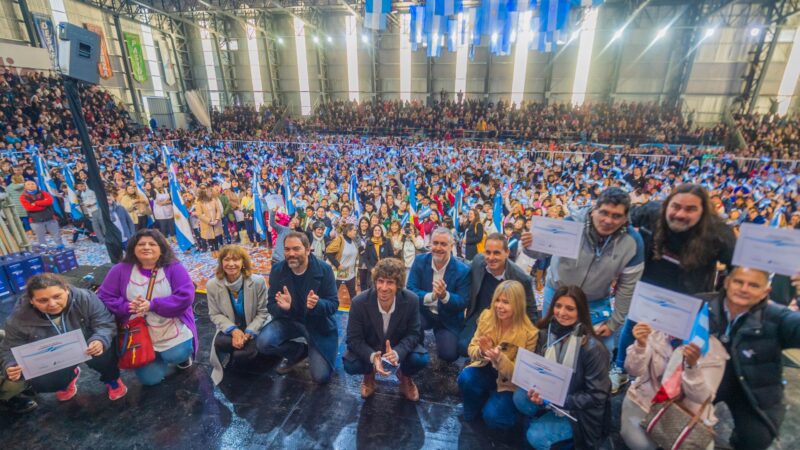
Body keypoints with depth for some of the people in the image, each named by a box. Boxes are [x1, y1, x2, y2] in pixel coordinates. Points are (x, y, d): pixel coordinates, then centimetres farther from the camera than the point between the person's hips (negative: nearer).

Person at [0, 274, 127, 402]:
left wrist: (100, 340, -46)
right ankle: (67, 377, 20)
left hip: (87, 349, -2)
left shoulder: (84, 298, -27)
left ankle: (111, 378, 5)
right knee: (40, 383, -21)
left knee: (103, 353, -32)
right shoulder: (19, 319, -21)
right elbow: (11, 350, -8)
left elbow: (105, 324, -23)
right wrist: (11, 367, -32)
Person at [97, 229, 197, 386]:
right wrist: (127, 306, -20)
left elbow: (185, 296, -18)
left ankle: (182, 355, 15)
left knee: (177, 355, -24)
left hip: (173, 331, -2)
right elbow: (104, 298, -1)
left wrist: (153, 305, -26)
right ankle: (161, 358, 37)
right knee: (150, 379, 3)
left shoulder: (174, 267, -10)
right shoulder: (120, 270, -3)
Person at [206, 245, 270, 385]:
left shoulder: (258, 281, -18)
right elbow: (215, 314, -4)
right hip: (230, 329, 2)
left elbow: (262, 312, -11)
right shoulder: (212, 285, -11)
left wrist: (248, 333, -24)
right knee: (219, 343, -30)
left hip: (253, 328, -2)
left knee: (240, 354, -26)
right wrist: (233, 330, -21)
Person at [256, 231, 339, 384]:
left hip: (318, 324, -2)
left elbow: (333, 304, -17)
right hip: (289, 320, 3)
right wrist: (282, 307, -36)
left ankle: (312, 352, 26)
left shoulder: (324, 269, -19)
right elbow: (271, 305, -11)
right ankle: (299, 352, 6)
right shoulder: (277, 270, -12)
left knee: (321, 377, -9)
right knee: (263, 343, -25)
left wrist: (317, 304, -41)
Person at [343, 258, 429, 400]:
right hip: (368, 348, 0)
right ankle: (369, 374, 13)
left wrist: (397, 352, -37)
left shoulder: (411, 300, -26)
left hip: (399, 347, 0)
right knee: (350, 364, -26)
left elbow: (413, 334, -16)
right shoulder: (359, 302, -28)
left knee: (421, 359, -25)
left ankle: (404, 375, 13)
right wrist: (372, 356, -39)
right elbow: (354, 338, -20)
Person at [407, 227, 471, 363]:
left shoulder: (462, 270, -15)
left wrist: (444, 295, -36)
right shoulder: (420, 261, -9)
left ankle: (439, 334, 19)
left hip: (448, 319, -1)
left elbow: (463, 303, -15)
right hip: (423, 312, 1)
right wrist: (431, 296, -34)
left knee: (449, 355, -17)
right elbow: (410, 290, -14)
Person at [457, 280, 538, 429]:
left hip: (509, 382, -3)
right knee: (465, 378, -27)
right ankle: (474, 411, 4)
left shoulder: (529, 333, -21)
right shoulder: (487, 317, -12)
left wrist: (499, 358, -36)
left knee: (492, 416, -22)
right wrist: (481, 351, -31)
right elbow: (472, 349, -6)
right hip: (486, 370, 3)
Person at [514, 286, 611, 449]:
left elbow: (596, 396, -19)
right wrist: (536, 390, -21)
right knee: (520, 397, -22)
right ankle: (544, 419, 5)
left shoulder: (593, 347, -24)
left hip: (579, 410, -5)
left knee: (536, 436, -22)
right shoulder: (546, 333, -10)